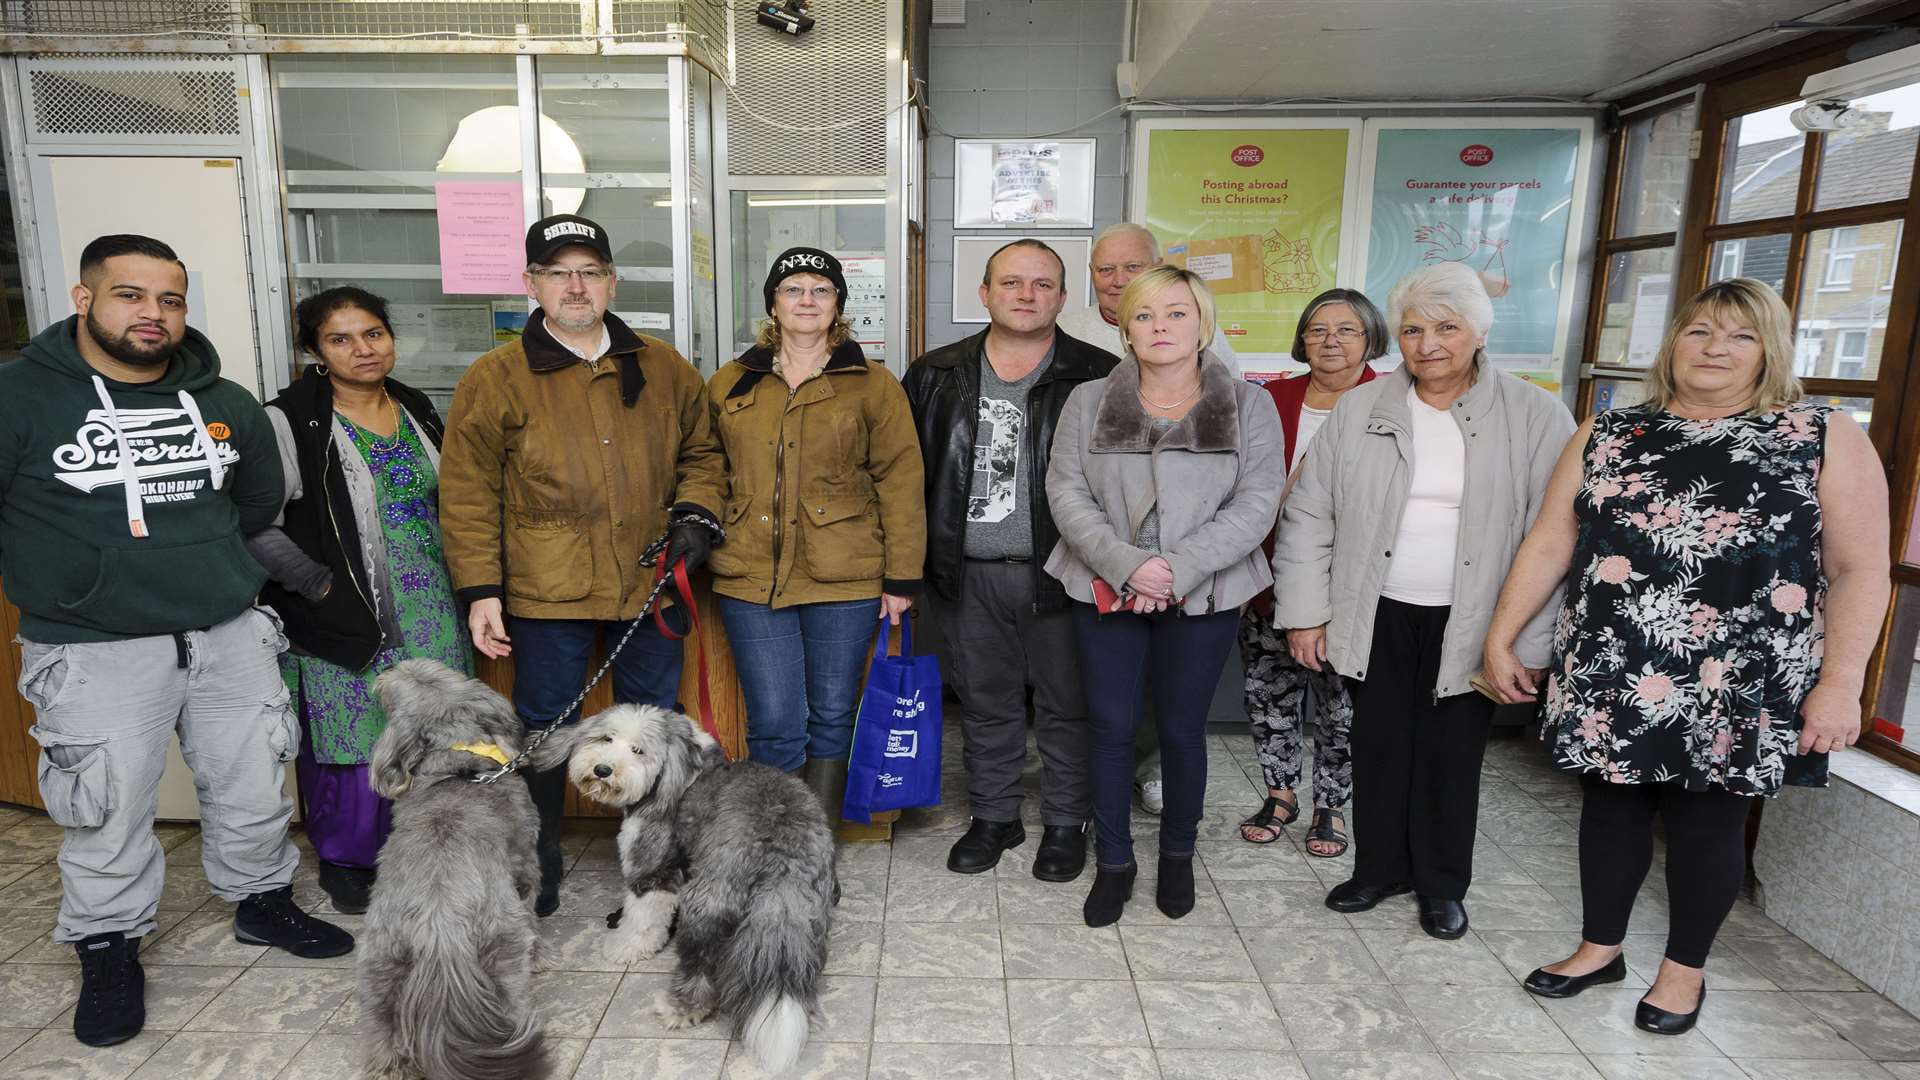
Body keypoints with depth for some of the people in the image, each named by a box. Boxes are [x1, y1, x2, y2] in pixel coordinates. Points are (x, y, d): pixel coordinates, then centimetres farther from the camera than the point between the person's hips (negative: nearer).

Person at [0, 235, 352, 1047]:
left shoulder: (223, 401, 5)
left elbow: (260, 499, 21)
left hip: (231, 635, 4)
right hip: (94, 652, -4)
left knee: (254, 789, 14)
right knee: (110, 817, 6)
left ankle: (264, 904, 36)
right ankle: (109, 951, 28)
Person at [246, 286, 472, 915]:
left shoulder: (417, 410, 10)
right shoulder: (291, 424, -9)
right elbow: (252, 525, -14)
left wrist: (464, 589, 11)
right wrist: (320, 585, -13)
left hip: (431, 619, 5)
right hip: (345, 623, -5)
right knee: (354, 746, 3)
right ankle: (345, 863, 25)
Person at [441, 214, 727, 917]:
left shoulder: (664, 370, 6)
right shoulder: (495, 379, -2)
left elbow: (701, 452, 17)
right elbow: (468, 496, -2)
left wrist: (696, 514, -1)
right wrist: (480, 590, -7)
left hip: (651, 585, 3)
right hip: (545, 592, -2)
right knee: (545, 728, 11)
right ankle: (538, 862, 32)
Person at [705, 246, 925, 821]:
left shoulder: (873, 385, 2)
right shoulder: (728, 385, 10)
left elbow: (900, 482, -1)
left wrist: (902, 577, -5)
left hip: (844, 580, -1)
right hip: (751, 579, 2)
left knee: (832, 718, 9)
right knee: (774, 725, 2)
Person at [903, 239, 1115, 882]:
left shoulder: (1097, 378, -3)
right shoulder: (937, 376, 6)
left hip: (1056, 574, -2)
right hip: (968, 576, 3)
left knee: (1065, 704, 10)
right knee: (984, 702, 15)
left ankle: (1065, 823, 29)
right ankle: (994, 817, 33)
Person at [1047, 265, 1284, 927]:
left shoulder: (1248, 407, 1)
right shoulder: (1088, 403, 3)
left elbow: (1256, 503, -7)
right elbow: (1066, 493, -4)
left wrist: (1179, 568, -18)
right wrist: (1126, 564, -18)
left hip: (1203, 597, 0)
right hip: (1107, 592, 1)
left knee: (1182, 729, 10)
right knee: (1111, 728, 6)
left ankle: (1178, 857, 32)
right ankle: (1113, 864, 24)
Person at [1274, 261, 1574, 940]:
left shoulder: (1536, 417, -4)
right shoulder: (1359, 411, 1)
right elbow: (1309, 517, 3)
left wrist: (1528, 642, -10)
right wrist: (1305, 613, 0)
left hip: (1468, 626, -1)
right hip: (1376, 618, 2)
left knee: (1452, 755, 11)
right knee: (1379, 746, 12)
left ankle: (1442, 884, 31)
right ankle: (1379, 867, 32)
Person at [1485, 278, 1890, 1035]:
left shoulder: (1827, 439, -2)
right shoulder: (1606, 436, 4)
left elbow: (1859, 570, -4)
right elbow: (1548, 545, 3)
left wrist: (1841, 684, -10)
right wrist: (1500, 638, 2)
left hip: (1736, 690, -2)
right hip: (1610, 678, 3)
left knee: (1707, 821, 11)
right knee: (1610, 806, 14)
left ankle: (1685, 969, 32)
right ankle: (1599, 948, 33)